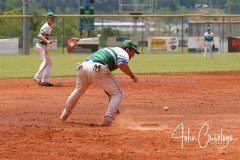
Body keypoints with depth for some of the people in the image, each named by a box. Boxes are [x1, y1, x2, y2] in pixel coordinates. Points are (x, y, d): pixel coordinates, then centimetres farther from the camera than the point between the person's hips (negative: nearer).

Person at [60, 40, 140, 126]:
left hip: (83, 66, 8)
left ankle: (65, 113, 46)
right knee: (117, 93, 8)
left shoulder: (110, 50, 37)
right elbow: (121, 64, -14)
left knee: (78, 90, 34)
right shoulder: (123, 53, 14)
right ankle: (108, 118, -3)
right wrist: (132, 76, -1)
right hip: (97, 69, -8)